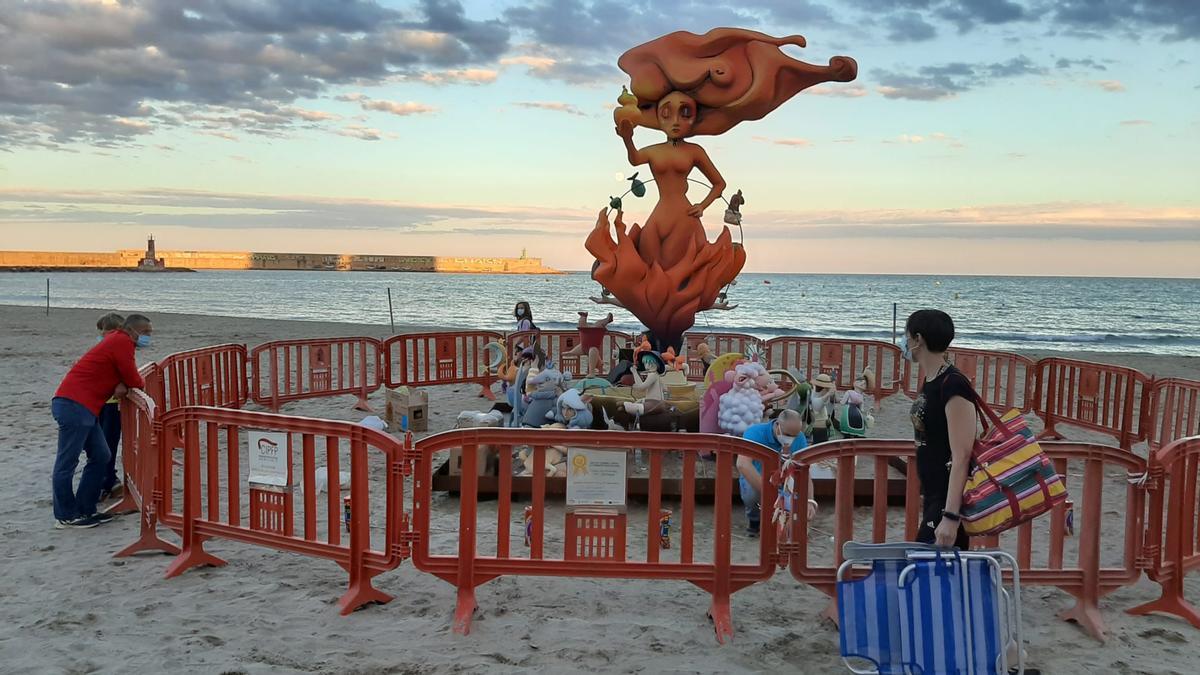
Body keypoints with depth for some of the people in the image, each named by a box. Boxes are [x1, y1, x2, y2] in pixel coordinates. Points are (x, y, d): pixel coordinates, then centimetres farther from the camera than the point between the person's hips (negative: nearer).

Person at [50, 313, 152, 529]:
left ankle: (84, 510, 17)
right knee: (67, 462, -3)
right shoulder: (122, 342, -10)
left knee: (101, 456, 13)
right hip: (74, 405, -10)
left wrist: (122, 385, -3)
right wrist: (141, 383, 12)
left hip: (82, 406, 10)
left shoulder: (117, 341, 20)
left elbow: (125, 376, 20)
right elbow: (134, 381, -11)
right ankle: (66, 516, 2)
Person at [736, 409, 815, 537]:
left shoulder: (799, 439, -14)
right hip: (754, 479, -3)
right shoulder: (755, 432, -29)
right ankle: (754, 518, -2)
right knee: (751, 493, -39)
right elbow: (742, 464, -45)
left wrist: (809, 501, -31)